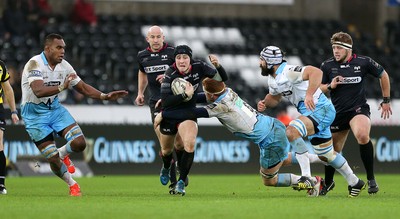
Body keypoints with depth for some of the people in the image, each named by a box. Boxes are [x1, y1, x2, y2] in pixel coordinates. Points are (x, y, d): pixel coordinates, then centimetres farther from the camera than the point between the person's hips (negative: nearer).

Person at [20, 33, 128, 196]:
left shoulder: (64, 66, -1)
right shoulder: (35, 64, -22)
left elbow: (83, 88, 8)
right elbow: (38, 91, -38)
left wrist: (105, 96, -5)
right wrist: (61, 87, -52)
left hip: (54, 108, 6)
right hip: (34, 114, -5)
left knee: (79, 143, -13)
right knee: (53, 159, -8)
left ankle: (63, 154, 21)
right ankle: (72, 184, 19)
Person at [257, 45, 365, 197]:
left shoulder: (288, 72, -21)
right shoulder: (272, 79, 9)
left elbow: (316, 72, -33)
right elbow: (274, 98, 27)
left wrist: (309, 95, -42)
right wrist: (265, 103, 4)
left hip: (320, 109, -11)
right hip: (311, 114, 11)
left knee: (292, 131, -31)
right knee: (325, 155, 19)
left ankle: (306, 176, -28)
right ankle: (354, 183, 34)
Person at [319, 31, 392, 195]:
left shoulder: (364, 62, -6)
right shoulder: (327, 66, -1)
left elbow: (383, 75, 10)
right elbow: (318, 88, 10)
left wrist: (386, 100, 12)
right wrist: (330, 86, -12)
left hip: (359, 108, -3)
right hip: (338, 112, 3)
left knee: (362, 135, -34)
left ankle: (371, 180, -21)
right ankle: (328, 183, 41)